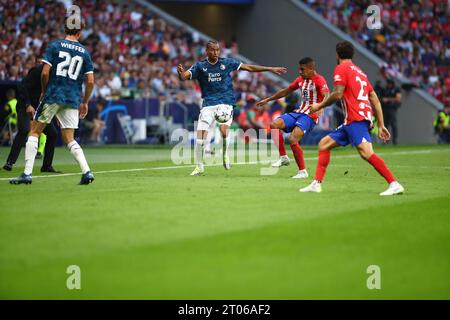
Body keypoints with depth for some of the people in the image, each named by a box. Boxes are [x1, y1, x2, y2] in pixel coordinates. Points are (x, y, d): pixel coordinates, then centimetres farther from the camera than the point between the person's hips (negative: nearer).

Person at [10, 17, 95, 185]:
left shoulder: (54, 45, 0)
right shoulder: (84, 52, 8)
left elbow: (45, 72, -7)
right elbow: (90, 81, 5)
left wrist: (44, 91, 10)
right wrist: (84, 102, 16)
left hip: (53, 95, -3)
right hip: (73, 99, 3)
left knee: (35, 131, 7)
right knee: (69, 138, 11)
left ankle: (27, 173, -1)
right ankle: (86, 171, -7)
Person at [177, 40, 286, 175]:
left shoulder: (227, 62, 4)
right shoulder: (200, 66, 2)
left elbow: (249, 67, 10)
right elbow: (184, 76, -10)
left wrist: (271, 69, 10)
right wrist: (181, 73, -35)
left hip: (225, 103, -1)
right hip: (208, 105, 1)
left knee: (224, 131, -25)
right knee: (200, 137, -8)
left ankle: (225, 154, 6)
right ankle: (199, 166, 12)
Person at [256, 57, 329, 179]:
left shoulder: (319, 80, -10)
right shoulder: (301, 80, 15)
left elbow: (326, 96, -27)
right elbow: (286, 91, 27)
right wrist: (267, 100, 29)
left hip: (310, 115, -8)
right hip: (299, 112, 8)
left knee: (292, 139, -24)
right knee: (274, 125, -10)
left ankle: (302, 171, -12)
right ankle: (283, 157, -3)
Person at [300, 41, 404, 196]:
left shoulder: (341, 68, 1)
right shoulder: (360, 72, 25)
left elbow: (338, 94, -12)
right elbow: (375, 100, 21)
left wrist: (320, 106, 3)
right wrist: (381, 125, 20)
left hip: (356, 120, -10)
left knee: (366, 153, -23)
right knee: (324, 144, 14)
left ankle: (394, 184, -28)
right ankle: (317, 184, 10)